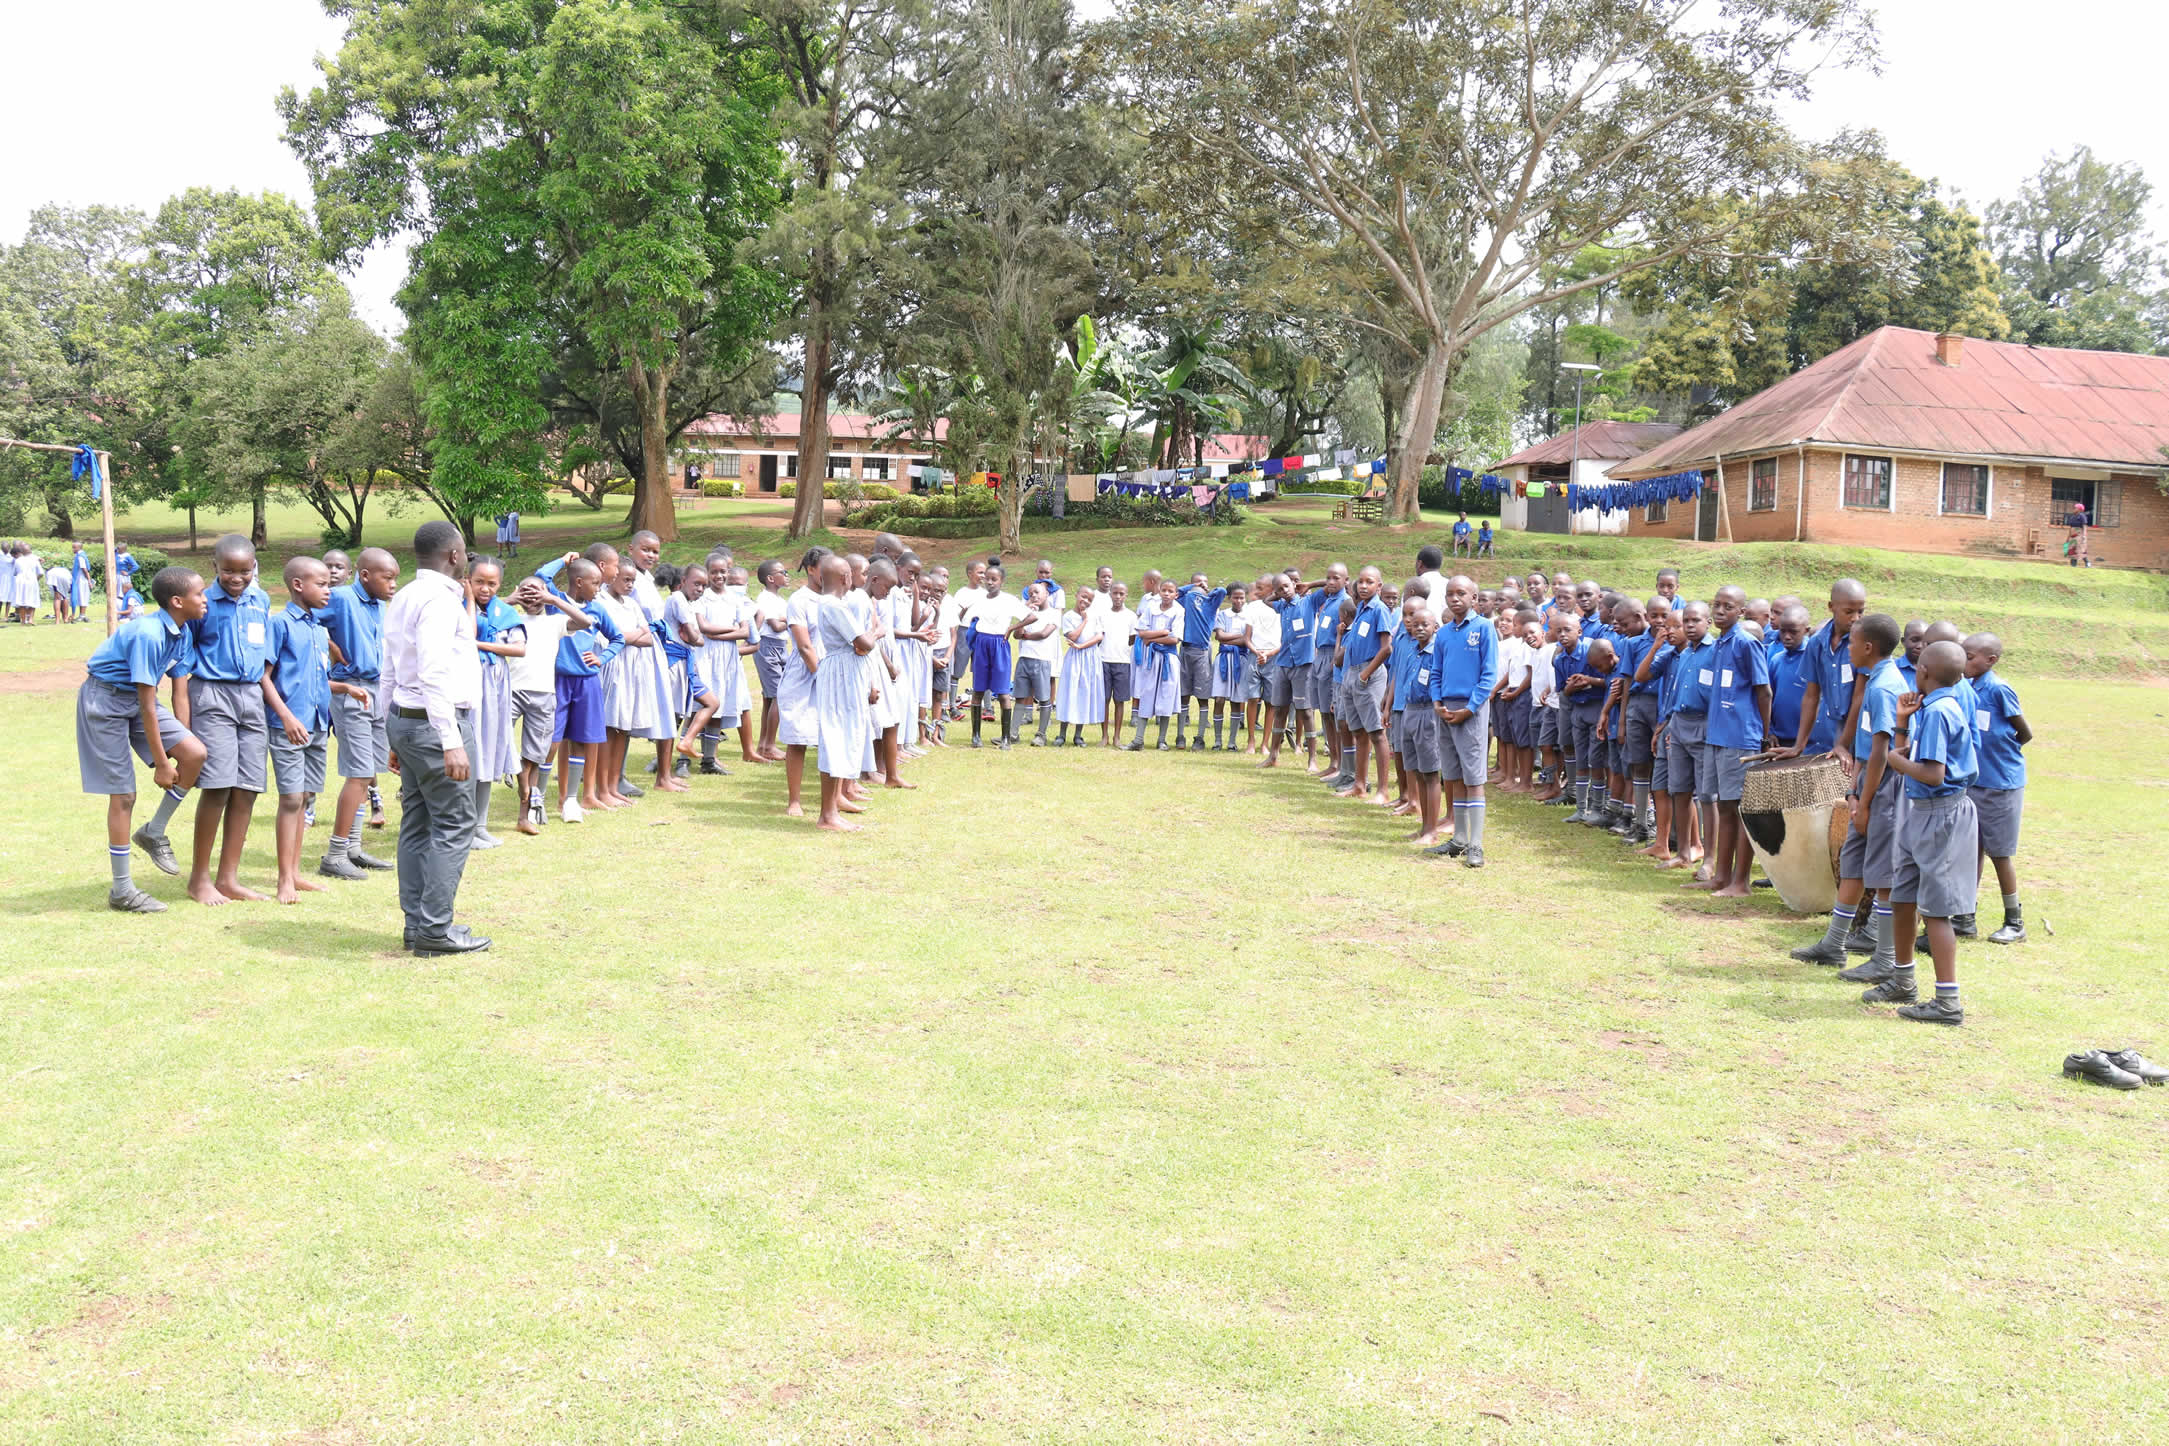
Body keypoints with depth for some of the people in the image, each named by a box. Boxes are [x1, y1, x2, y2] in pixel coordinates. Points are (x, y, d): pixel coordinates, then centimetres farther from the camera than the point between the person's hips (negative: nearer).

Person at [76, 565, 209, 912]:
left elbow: (180, 694, 4)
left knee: (195, 753, -13)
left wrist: (183, 746, 3)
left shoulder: (181, 632, -2)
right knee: (123, 794, -4)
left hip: (136, 698, 8)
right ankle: (122, 891, 6)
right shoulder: (148, 634, -28)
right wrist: (162, 763, -19)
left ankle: (154, 832, 7)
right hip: (104, 700, -8)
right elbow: (147, 707, -25)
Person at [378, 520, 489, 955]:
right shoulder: (440, 598, -14)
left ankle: (417, 925, 16)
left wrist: (393, 736, 23)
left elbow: (388, 674, 18)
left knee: (418, 823, 12)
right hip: (436, 721, -10)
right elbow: (435, 676, -23)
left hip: (404, 719, 10)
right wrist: (452, 743, -25)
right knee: (454, 825, -5)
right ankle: (435, 929, -4)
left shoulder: (402, 599, 15)